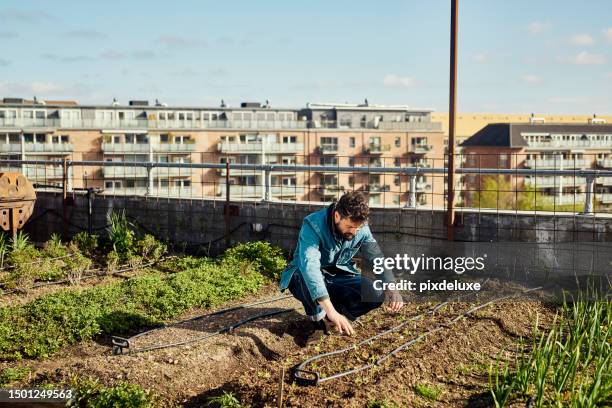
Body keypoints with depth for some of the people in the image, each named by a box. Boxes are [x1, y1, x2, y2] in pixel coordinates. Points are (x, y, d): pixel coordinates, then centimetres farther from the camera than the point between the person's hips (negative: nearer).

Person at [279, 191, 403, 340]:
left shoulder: (362, 228, -12)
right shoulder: (313, 225, -30)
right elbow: (309, 266, -43)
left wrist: (392, 288, -26)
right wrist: (330, 310, -53)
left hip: (339, 277, 4)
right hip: (304, 280, -4)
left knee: (377, 294, -20)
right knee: (305, 274, -39)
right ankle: (320, 323, -16)